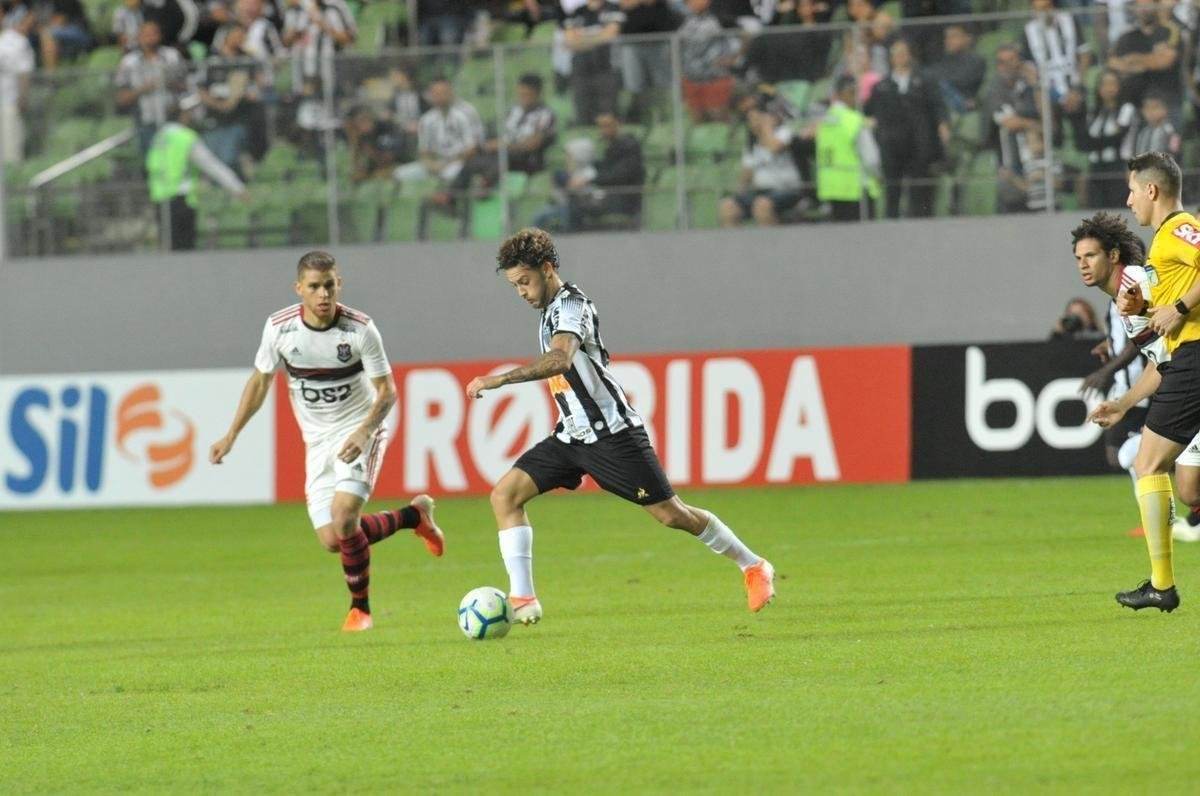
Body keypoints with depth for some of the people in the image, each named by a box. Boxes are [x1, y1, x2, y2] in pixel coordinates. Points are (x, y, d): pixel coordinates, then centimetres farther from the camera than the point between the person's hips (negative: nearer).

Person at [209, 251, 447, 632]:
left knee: (344, 516, -24)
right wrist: (231, 437, 3)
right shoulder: (279, 327, -10)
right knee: (332, 540, -4)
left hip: (361, 429, -4)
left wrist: (363, 432, -29)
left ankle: (360, 607, -2)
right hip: (318, 440, 4)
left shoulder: (360, 329, -18)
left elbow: (386, 391, -12)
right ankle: (414, 516, 22)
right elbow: (260, 381, 5)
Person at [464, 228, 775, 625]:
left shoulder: (570, 305, -17)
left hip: (611, 432, -9)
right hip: (572, 436, 9)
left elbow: (560, 358, -37)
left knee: (671, 514, -3)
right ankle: (522, 600, -10)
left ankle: (753, 566, 17)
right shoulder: (550, 311, 12)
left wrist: (499, 380, -40)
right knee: (505, 494, -7)